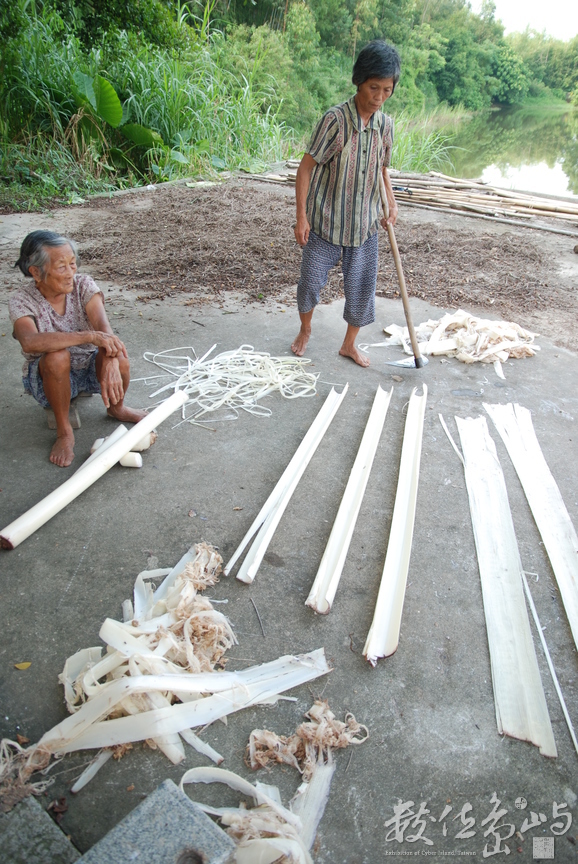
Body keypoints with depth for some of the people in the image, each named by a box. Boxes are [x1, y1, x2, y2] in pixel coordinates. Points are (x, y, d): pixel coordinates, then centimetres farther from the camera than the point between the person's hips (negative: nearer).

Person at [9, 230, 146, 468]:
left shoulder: (83, 285, -13)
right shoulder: (22, 301, -19)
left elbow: (104, 329, -28)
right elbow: (30, 342, -41)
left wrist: (111, 365, -48)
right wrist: (90, 336, -49)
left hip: (90, 368, 3)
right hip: (52, 377, -2)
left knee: (116, 352, -29)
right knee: (57, 356, -36)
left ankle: (117, 408, 3)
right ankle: (64, 430, -14)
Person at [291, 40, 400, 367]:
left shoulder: (386, 125, 1)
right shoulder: (335, 119, -15)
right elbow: (307, 167, -12)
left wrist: (391, 203, 0)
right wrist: (301, 216, -14)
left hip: (365, 224, 4)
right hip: (326, 221, -4)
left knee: (362, 285, 8)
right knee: (311, 280, 6)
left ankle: (350, 344, 27)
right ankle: (305, 330, 35)